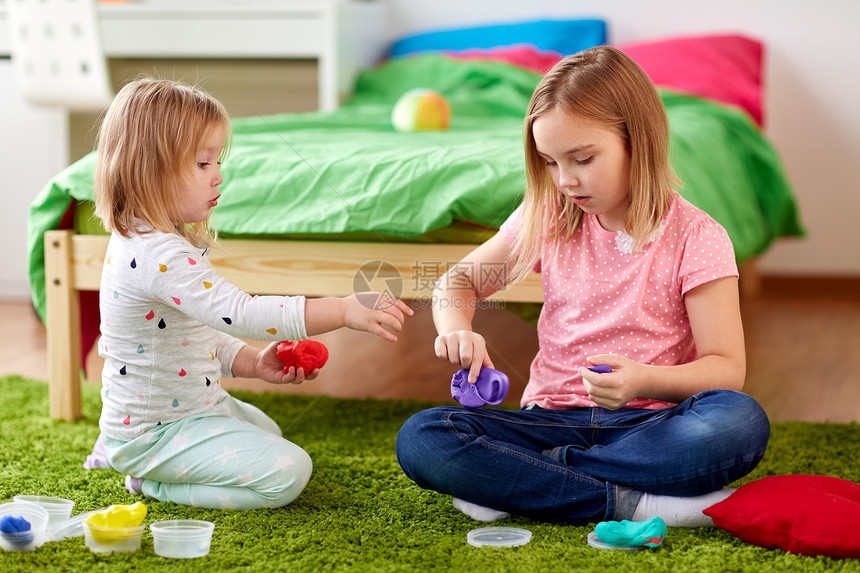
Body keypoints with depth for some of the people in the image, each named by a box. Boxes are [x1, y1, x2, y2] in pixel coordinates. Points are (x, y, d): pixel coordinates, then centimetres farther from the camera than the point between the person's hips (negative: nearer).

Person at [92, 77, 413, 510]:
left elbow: (202, 330, 14)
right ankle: (155, 483, -3)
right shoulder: (159, 256, -31)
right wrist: (345, 310, -40)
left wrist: (254, 362, 0)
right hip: (157, 430, -11)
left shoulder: (142, 240, 5)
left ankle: (132, 456, 20)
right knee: (287, 472, -18)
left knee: (267, 432, 35)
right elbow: (239, 313, -40)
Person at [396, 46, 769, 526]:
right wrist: (455, 329, -8)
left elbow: (726, 369, -10)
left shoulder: (696, 237, -6)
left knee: (743, 422, -37)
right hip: (553, 418, 3)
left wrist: (645, 380, -30)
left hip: (647, 422, -2)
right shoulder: (548, 218, 6)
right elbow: (459, 281, 17)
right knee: (421, 440, -24)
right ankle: (628, 501, -26)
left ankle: (516, 483, -26)